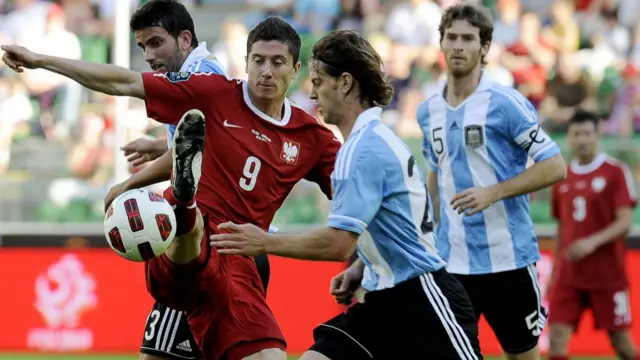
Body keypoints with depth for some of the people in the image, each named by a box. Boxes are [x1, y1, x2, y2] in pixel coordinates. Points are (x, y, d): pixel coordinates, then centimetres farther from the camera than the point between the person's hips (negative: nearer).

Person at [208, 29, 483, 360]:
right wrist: (360, 270, 11)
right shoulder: (376, 138, 13)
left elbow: (339, 244, -24)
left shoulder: (363, 149, -18)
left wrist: (264, 242, -16)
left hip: (422, 302, -10)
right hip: (385, 301, 10)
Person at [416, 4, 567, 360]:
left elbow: (555, 167, -11)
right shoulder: (429, 110, 8)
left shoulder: (506, 103, -9)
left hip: (508, 259, -4)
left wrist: (493, 193, -20)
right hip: (451, 262, 4)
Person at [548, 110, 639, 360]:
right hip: (568, 275, 4)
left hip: (608, 274, -4)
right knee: (557, 336, -9)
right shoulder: (562, 178, 9)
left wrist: (593, 242, -27)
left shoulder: (616, 172, -5)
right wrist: (554, 270, 17)